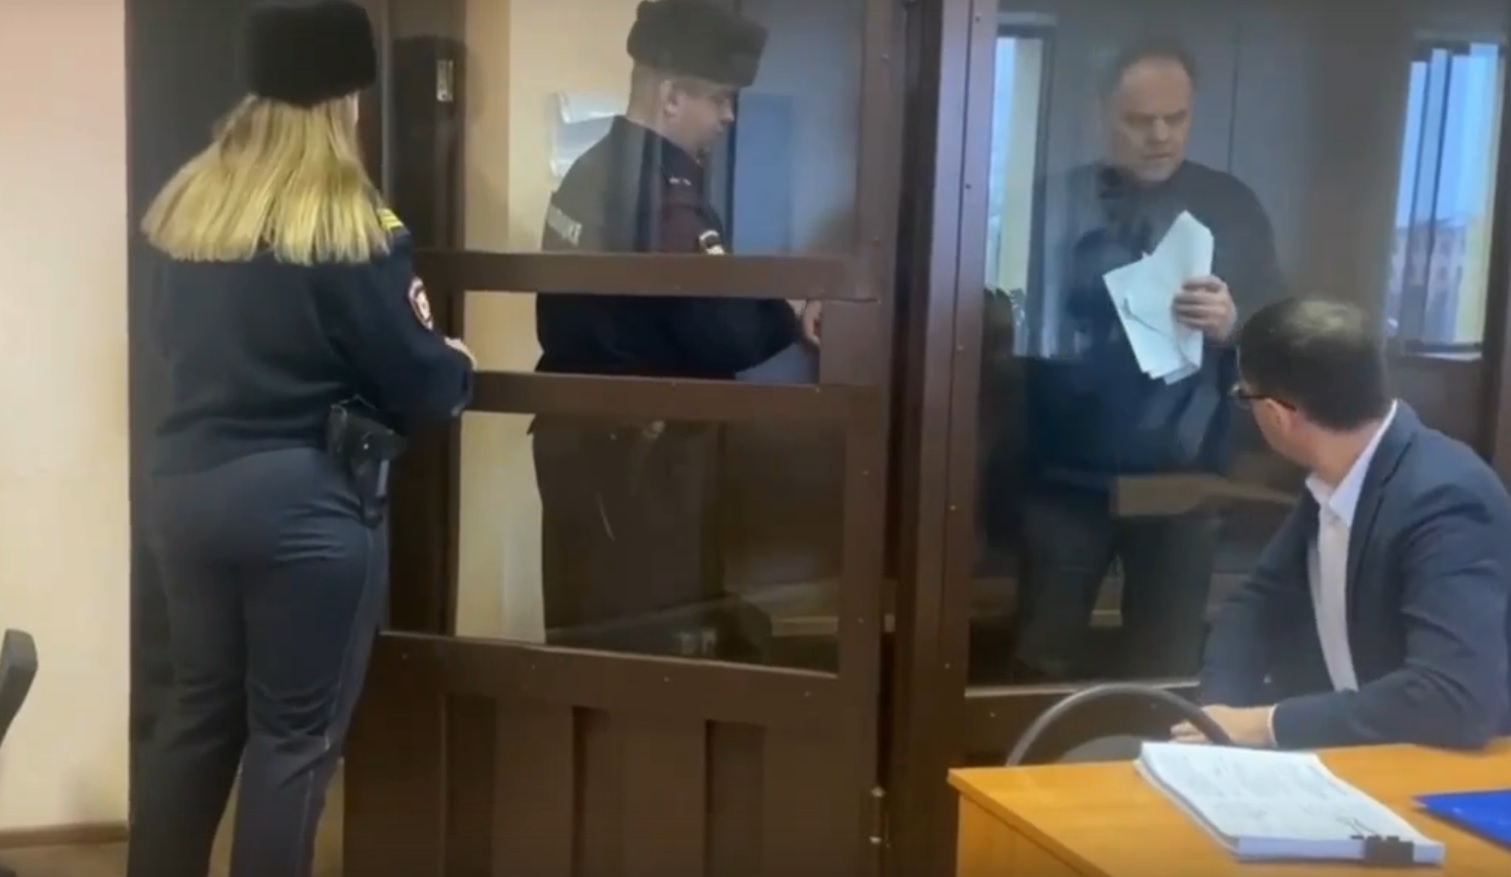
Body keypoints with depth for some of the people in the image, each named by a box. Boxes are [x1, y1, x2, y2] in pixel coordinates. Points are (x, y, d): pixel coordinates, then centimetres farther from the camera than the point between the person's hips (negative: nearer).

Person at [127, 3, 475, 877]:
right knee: (295, 734, 4)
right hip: (305, 504, -7)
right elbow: (416, 386, -9)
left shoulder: (192, 201, 7)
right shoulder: (350, 228, -13)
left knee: (200, 708, 19)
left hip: (189, 487, 7)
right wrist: (459, 362, 12)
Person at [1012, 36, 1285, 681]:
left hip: (1180, 480, 1)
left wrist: (1232, 324, -17)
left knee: (1167, 670, 9)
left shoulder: (1230, 207, 5)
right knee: (1044, 664, 7)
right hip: (1068, 476, 0)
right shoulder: (1059, 200, 3)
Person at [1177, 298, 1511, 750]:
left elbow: (1458, 697, -34)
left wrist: (1268, 724, -26)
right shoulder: (1332, 479, -3)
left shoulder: (1445, 500, -25)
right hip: (1336, 748, 7)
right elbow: (1259, 599, 7)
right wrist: (1223, 711, -11)